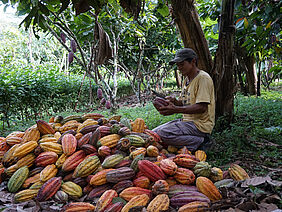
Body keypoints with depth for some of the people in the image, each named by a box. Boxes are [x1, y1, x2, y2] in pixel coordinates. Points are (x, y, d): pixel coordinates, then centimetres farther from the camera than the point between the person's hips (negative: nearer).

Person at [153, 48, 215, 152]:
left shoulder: (203, 78, -13)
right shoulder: (186, 79, 16)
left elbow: (202, 107, -22)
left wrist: (176, 110, -26)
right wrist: (174, 101, -4)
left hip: (200, 124, -10)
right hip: (186, 120, 10)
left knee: (163, 134, -25)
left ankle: (200, 142, -11)